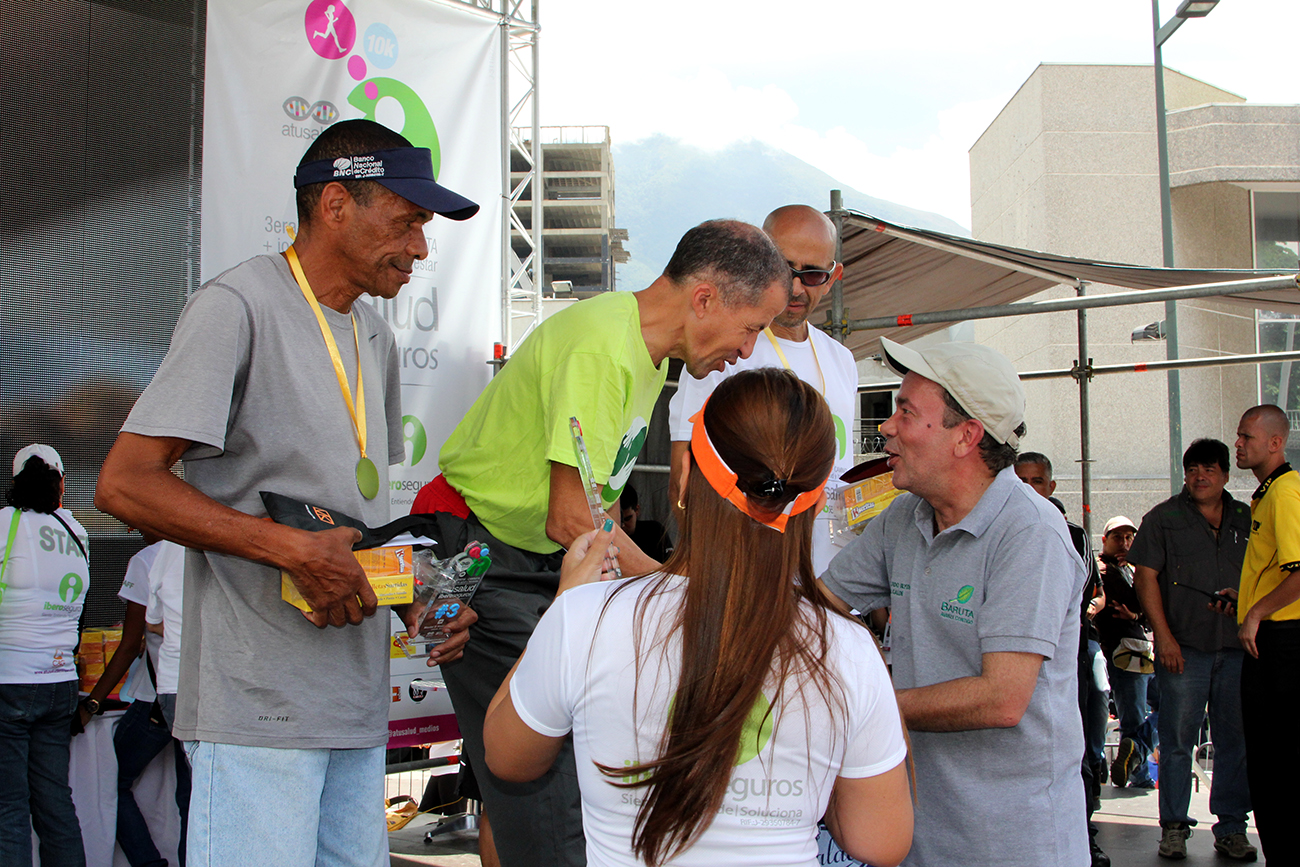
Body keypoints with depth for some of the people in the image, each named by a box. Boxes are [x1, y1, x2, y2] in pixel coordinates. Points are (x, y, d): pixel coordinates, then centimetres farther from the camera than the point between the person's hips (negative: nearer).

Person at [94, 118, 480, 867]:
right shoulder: (238, 306, -8)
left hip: (359, 705, 8)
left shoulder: (374, 337, 18)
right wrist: (296, 551, -19)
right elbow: (125, 483, -14)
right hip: (260, 706, -8)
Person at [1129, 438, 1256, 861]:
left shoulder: (1247, 519, 13)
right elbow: (1145, 578, -1)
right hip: (1184, 648, -3)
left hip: (1238, 649, 3)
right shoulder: (1163, 518, 4)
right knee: (1177, 739, 0)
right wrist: (1163, 636, -10)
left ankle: (1231, 828, 14)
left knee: (1237, 740, 4)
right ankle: (1174, 827, 9)